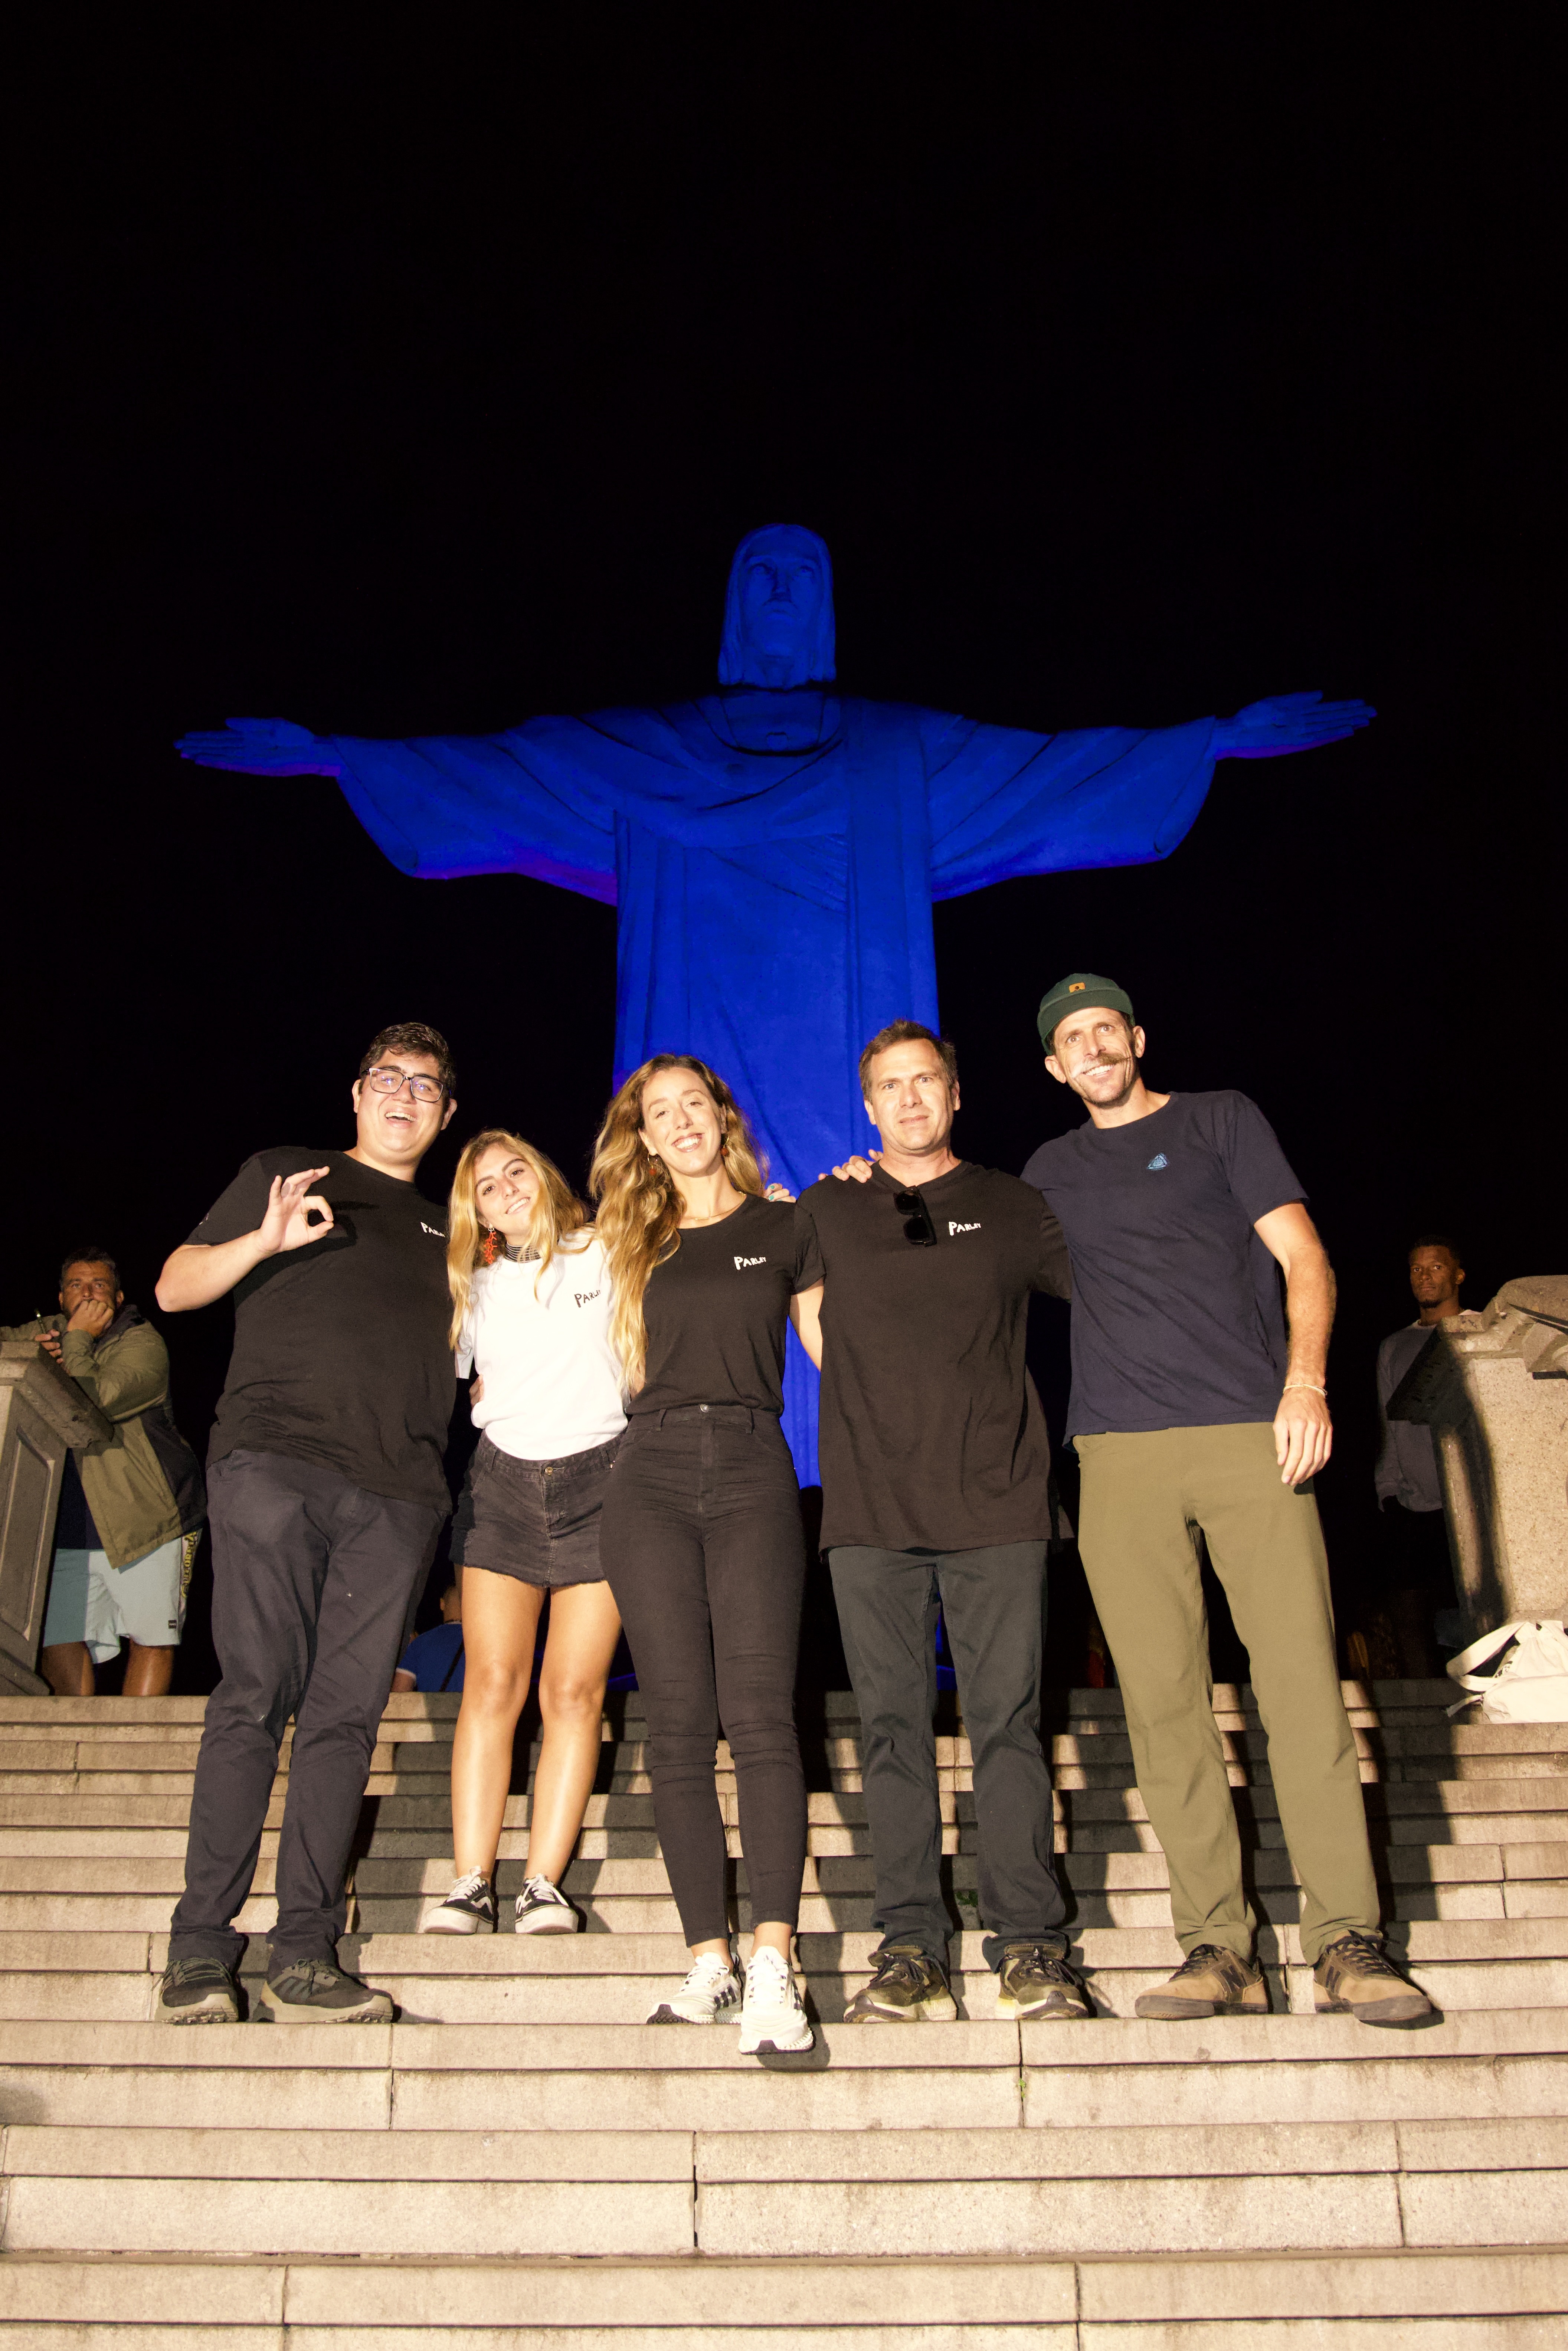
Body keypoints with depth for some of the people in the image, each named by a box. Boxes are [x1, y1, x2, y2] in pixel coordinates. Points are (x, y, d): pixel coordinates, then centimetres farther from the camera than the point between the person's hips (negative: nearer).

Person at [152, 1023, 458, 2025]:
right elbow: (176, 1288, 11)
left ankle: (306, 1954, 2)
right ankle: (201, 1946, -1)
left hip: (398, 1491, 3)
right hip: (275, 1461, -3)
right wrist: (265, 1240, -6)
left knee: (347, 1715, -2)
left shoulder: (444, 1229, 27)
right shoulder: (282, 1174, 17)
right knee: (255, 1698, -9)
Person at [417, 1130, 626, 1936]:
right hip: (503, 1484, 2)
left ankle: (544, 1882, -4)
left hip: (596, 1479, -2)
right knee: (491, 1682, -6)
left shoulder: (606, 1257, 4)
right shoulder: (474, 1289, 14)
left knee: (573, 1689, -6)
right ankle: (472, 1882, -5)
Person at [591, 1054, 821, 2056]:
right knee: (681, 1726, -1)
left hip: (752, 1470, -2)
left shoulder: (783, 1227, 12)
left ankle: (774, 1964, -17)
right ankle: (710, 1960, 5)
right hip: (653, 1475, 3)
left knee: (760, 1713, -15)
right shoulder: (635, 1242, 19)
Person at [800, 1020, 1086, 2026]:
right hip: (872, 1506, 1)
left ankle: (1031, 1944, 6)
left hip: (996, 1500, -1)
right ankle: (913, 1945, 9)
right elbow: (809, 1317, 26)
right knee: (893, 1726, 2)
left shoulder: (1013, 1207, 10)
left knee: (1008, 1722, -1)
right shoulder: (826, 1211, 13)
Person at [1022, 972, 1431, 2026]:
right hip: (1122, 1455, 3)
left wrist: (1306, 1381, -11)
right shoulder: (1052, 1172, 21)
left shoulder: (1220, 1120, 13)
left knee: (1303, 1683, -7)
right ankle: (1220, 1946, 6)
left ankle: (1347, 1940, 2)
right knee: (1165, 1701, -1)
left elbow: (1303, 1257, 5)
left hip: (1251, 1435, -2)